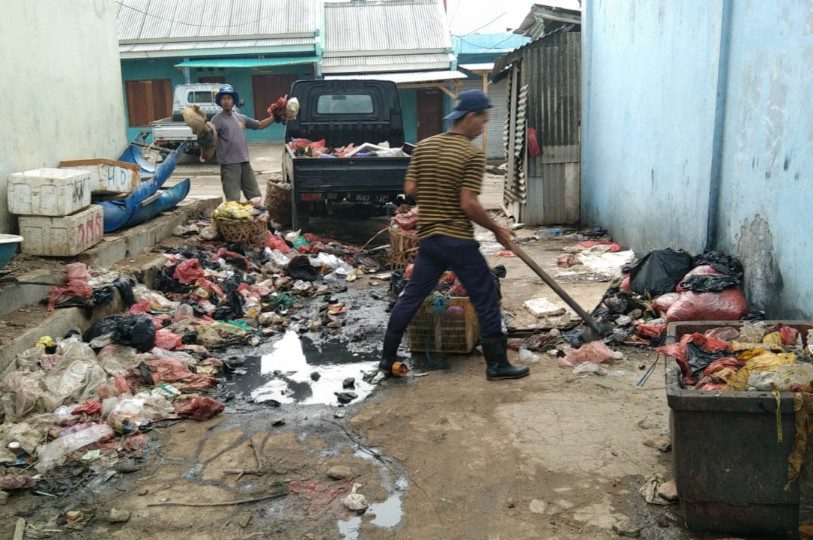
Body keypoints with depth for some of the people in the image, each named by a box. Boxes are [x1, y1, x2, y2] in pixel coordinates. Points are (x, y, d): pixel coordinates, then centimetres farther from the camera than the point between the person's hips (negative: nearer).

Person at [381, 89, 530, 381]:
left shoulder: (424, 146, 7)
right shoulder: (473, 154, -12)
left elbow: (410, 189, 6)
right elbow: (469, 204, -18)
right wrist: (498, 230, -7)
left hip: (428, 238, 6)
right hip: (459, 241, -6)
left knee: (411, 296, 15)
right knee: (486, 297, 6)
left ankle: (387, 358, 20)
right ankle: (496, 363, 12)